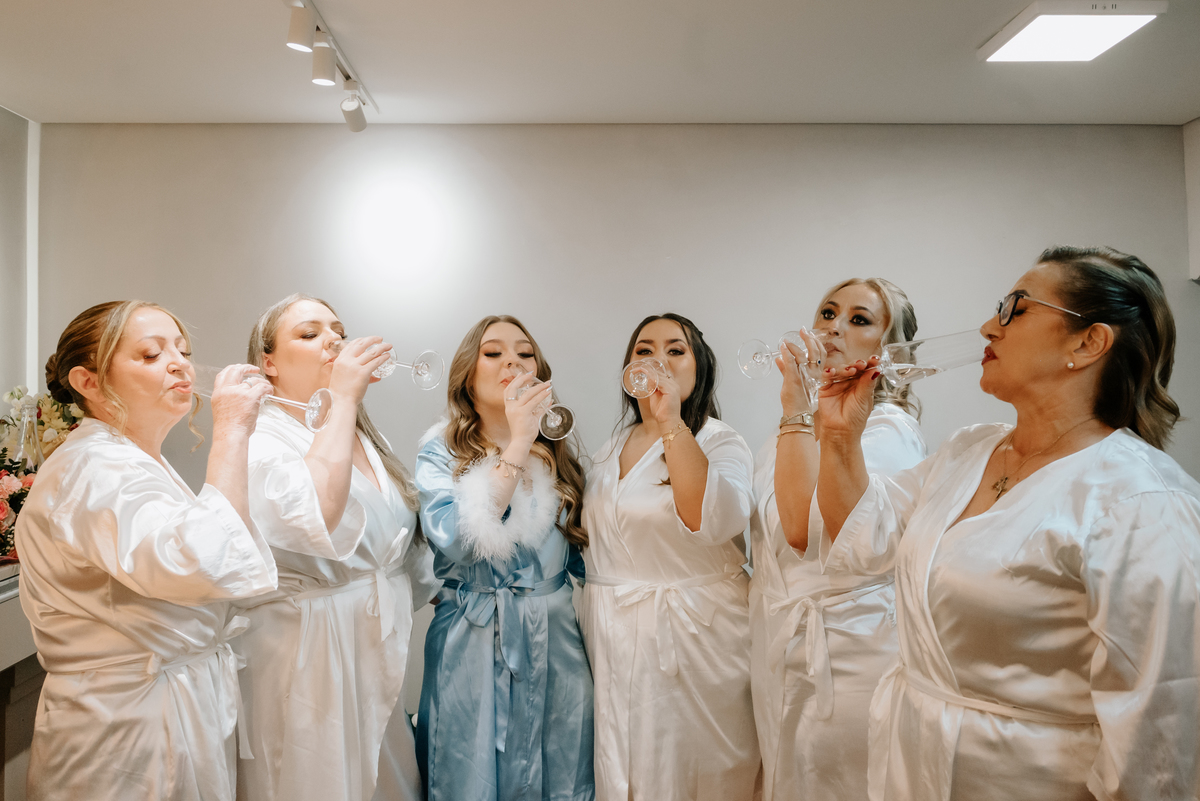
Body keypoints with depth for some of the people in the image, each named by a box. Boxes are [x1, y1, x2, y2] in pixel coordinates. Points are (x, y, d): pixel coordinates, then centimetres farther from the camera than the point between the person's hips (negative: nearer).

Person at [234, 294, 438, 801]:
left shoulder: (363, 435, 11)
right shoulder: (258, 440, -13)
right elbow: (316, 518, -33)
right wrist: (341, 397, -26)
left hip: (377, 646, 7)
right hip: (305, 658, -7)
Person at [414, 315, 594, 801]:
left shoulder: (558, 454, 7)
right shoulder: (441, 453, -3)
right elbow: (456, 542, -22)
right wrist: (518, 446, -21)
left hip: (557, 645, 3)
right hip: (473, 647, -3)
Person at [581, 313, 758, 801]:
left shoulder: (720, 443, -8)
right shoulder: (614, 446, 9)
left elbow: (713, 521, -30)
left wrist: (671, 421, -32)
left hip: (691, 635, -5)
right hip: (612, 637, 5)